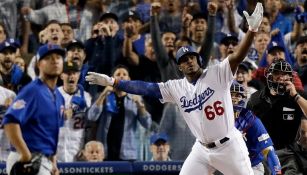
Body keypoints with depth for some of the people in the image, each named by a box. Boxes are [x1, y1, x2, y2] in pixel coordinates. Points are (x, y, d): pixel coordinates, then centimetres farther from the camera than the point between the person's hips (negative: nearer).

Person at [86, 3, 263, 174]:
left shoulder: (217, 74, -10)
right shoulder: (176, 87, 1)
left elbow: (238, 56, -23)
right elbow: (145, 88, 0)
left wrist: (252, 30, -40)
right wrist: (111, 81, -6)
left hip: (229, 146, -4)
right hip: (202, 149, 4)